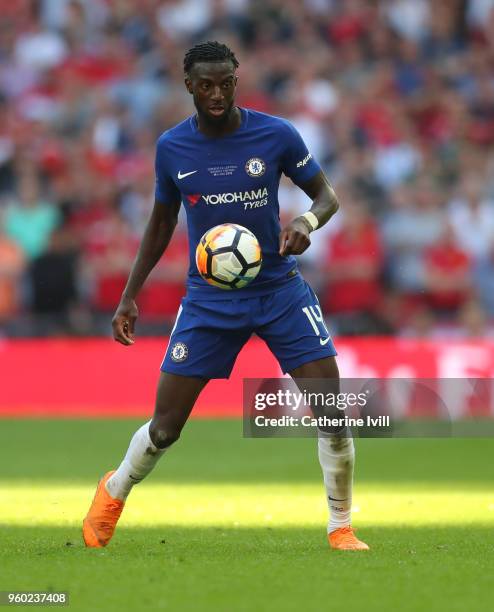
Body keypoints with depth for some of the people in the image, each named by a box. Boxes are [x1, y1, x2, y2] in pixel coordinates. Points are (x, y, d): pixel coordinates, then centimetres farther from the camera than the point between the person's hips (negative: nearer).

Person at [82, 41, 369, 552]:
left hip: (280, 290, 0)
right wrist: (129, 297, 6)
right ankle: (114, 493, 31)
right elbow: (161, 223, 11)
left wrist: (308, 222, -23)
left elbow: (327, 195, 1)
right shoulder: (171, 148, -4)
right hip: (209, 300, 1)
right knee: (165, 426, 0)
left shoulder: (276, 135, -9)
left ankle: (341, 529, 6)